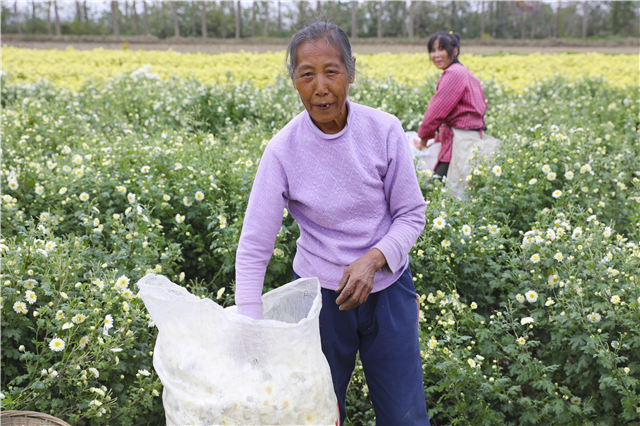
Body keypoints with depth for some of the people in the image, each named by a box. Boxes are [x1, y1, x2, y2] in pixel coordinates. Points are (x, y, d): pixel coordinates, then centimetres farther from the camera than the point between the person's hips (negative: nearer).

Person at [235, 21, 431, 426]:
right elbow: (254, 246, -15)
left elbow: (412, 215, -5)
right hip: (321, 294, -1)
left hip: (387, 288, 1)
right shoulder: (284, 150, -16)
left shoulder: (385, 131, -13)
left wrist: (372, 259, -23)